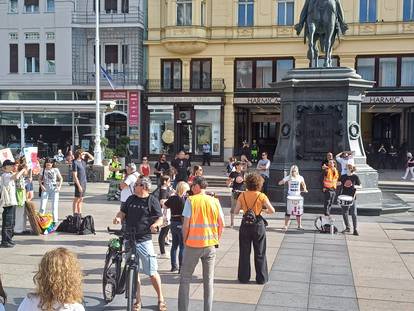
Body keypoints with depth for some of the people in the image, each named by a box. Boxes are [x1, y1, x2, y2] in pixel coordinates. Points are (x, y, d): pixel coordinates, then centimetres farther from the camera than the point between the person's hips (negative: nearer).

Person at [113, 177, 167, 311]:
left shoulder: (152, 200, -1)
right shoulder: (131, 199, 12)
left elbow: (160, 219, -2)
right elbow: (122, 212, 17)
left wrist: (155, 224, -24)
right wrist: (118, 217, -6)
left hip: (144, 240, -4)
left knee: (152, 272, -3)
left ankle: (161, 299, 13)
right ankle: (137, 300, 19)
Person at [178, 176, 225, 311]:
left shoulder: (191, 200, -8)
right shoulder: (215, 201, 2)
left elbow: (186, 224, -11)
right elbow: (221, 223, 3)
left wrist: (185, 240, 1)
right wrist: (216, 239, 13)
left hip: (193, 244, -3)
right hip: (210, 245, 3)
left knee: (185, 278, 10)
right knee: (209, 280, 12)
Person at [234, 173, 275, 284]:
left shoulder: (242, 195, -4)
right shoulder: (261, 196, -10)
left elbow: (236, 211, -4)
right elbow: (272, 210, -12)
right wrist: (264, 210, 7)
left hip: (245, 225, 1)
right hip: (258, 225, -1)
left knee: (244, 252, 12)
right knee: (260, 253, 11)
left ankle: (244, 277, 19)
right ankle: (261, 278, 17)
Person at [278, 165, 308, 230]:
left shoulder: (300, 178, 2)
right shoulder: (288, 177, -5)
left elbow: (303, 184, 19)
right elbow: (279, 183, -10)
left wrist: (305, 189, -1)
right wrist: (284, 181, -30)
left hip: (297, 196, 2)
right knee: (288, 211, -2)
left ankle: (299, 225, 19)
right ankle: (286, 225, 6)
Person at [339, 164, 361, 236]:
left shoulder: (355, 177, -3)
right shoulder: (343, 177, 5)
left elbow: (360, 186, 2)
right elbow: (341, 185, 15)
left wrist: (356, 186, -18)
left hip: (352, 197, -3)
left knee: (353, 214, -4)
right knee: (345, 213, 7)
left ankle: (355, 229, 2)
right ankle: (347, 228, 22)